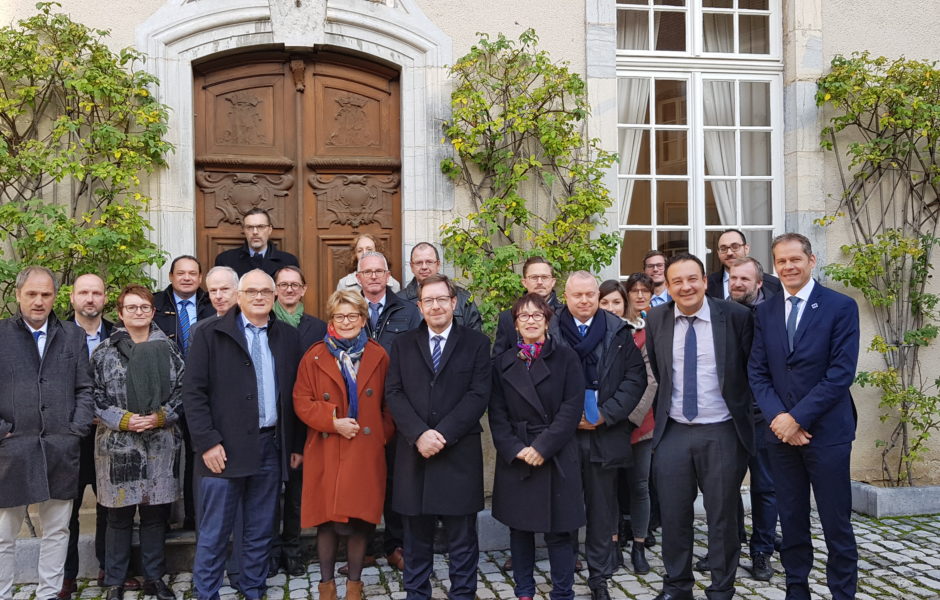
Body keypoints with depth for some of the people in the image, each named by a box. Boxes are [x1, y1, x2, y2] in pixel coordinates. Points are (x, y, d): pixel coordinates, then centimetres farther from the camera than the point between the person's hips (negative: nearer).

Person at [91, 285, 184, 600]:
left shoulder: (168, 349, 6)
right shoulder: (105, 352, 1)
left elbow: (182, 390, 4)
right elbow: (95, 396, -3)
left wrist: (160, 417, -10)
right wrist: (123, 420, -13)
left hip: (161, 444, 2)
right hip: (118, 444, -2)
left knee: (156, 514, 10)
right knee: (119, 516, 7)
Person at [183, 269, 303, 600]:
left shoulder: (288, 337, 9)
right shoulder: (211, 334, -1)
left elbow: (295, 394, 10)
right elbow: (193, 391, -5)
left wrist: (297, 444, 8)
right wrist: (208, 442, -12)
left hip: (272, 446, 4)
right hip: (225, 448, -3)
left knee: (261, 530, 13)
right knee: (214, 532, 4)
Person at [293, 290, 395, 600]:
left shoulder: (379, 356, 6)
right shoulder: (314, 357, 3)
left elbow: (388, 404, 11)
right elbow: (302, 402, 0)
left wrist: (384, 433, -2)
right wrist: (333, 422, -13)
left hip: (367, 451, 1)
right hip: (326, 453, 0)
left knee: (360, 519, 3)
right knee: (326, 520, 3)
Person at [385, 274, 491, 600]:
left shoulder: (476, 342, 4)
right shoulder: (403, 344, 10)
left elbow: (478, 395, -5)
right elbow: (394, 393, 1)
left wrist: (443, 433, -14)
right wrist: (419, 434, -13)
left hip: (460, 453, -2)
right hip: (413, 451, 2)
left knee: (462, 536, 6)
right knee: (417, 534, 11)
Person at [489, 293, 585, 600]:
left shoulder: (565, 358, 3)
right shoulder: (502, 363, 9)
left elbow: (572, 408, -5)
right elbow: (497, 413, 4)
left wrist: (543, 447, -13)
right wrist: (514, 449, -11)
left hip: (556, 457, -2)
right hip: (515, 459, 2)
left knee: (558, 531, -1)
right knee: (519, 528, 9)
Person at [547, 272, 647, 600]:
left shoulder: (618, 331, 4)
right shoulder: (549, 331, 1)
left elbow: (635, 377, 1)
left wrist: (606, 414, -9)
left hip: (605, 434, 1)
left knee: (602, 510, 9)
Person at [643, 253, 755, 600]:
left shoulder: (736, 316, -7)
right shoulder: (656, 320, 2)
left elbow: (752, 368, 2)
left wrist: (742, 409, 2)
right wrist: (668, 404, 10)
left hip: (722, 432, -2)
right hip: (673, 432, 2)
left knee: (722, 517, 8)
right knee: (674, 515, 9)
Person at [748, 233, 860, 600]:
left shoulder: (841, 307, -4)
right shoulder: (766, 312, 8)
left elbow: (841, 372, -12)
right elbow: (757, 372, 5)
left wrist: (798, 418, -15)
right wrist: (778, 417, -10)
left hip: (826, 431, -4)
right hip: (780, 431, 4)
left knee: (836, 523, 4)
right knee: (791, 518, 12)